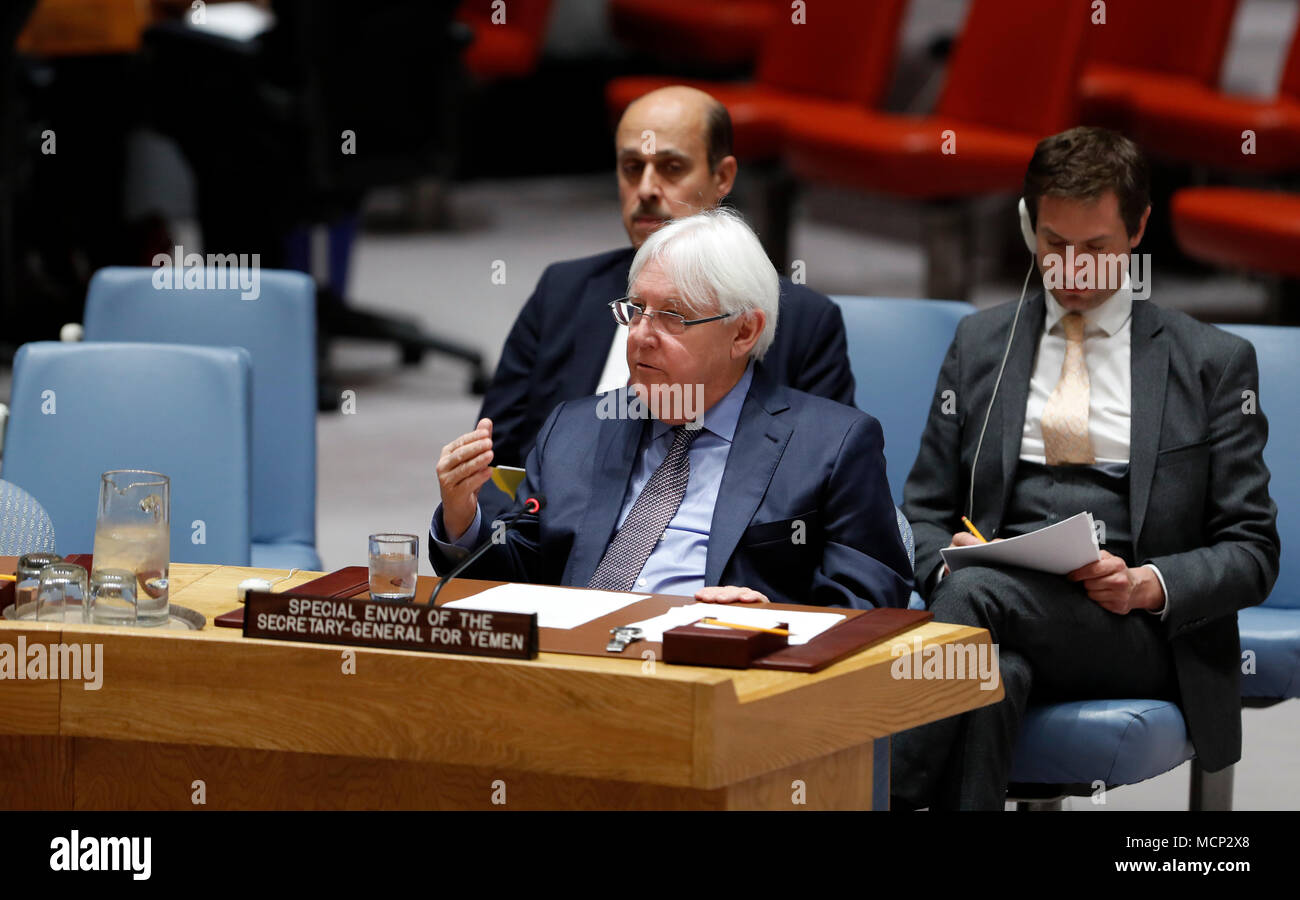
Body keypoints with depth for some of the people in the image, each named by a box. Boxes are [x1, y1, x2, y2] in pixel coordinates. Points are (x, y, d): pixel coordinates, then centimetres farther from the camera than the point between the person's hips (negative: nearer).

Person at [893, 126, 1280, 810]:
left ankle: (902, 798, -35)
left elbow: (1250, 551, 8)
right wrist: (950, 563, -6)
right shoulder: (980, 343, 20)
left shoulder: (1214, 361, 11)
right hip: (1008, 625, 2)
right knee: (990, 677, -37)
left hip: (1144, 638, -2)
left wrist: (1150, 585, -13)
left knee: (977, 594, -34)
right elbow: (924, 512, 20)